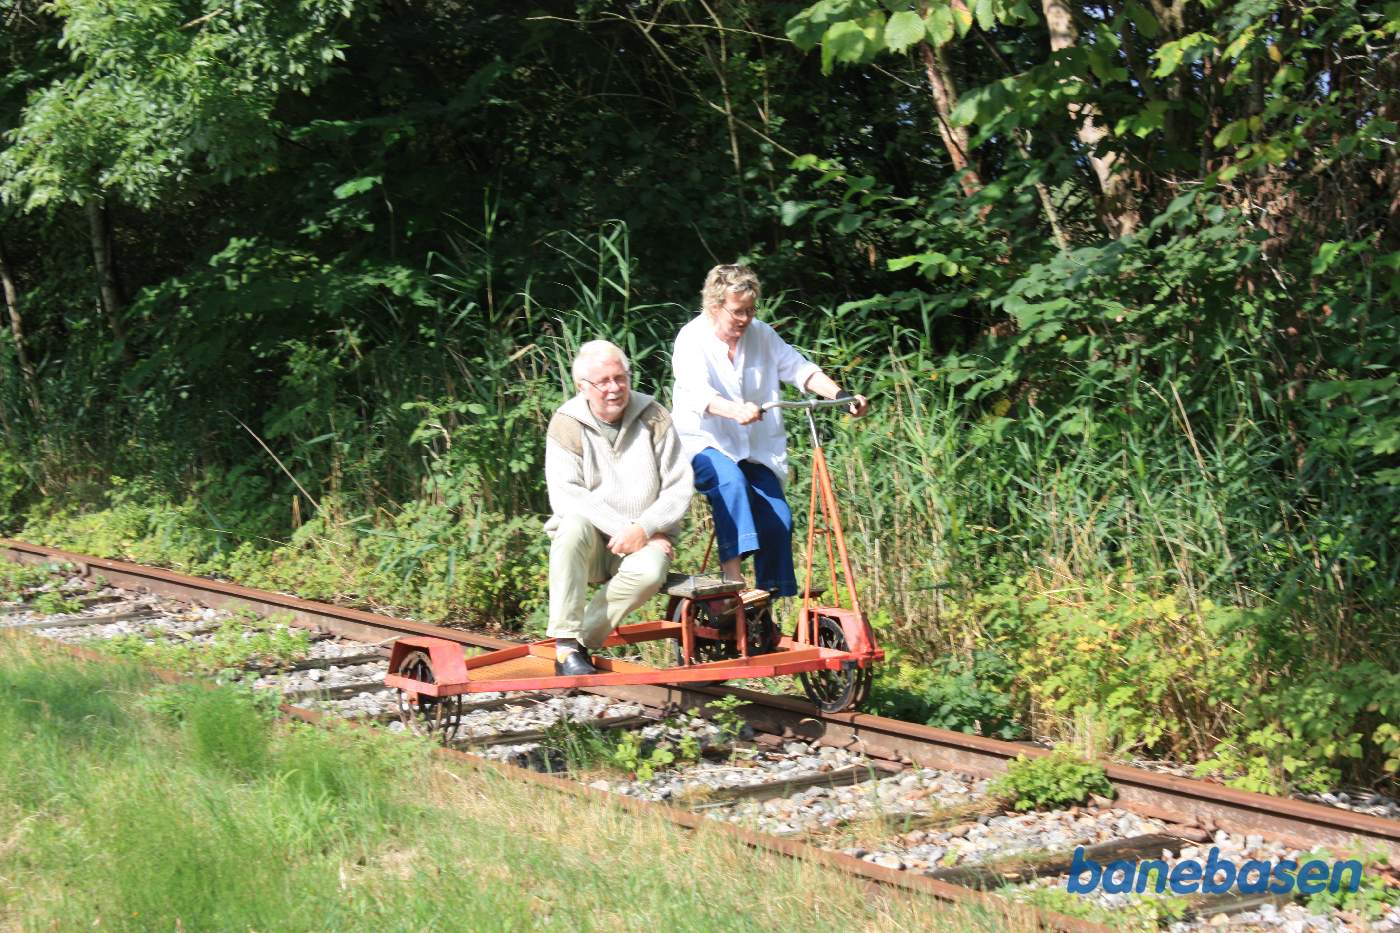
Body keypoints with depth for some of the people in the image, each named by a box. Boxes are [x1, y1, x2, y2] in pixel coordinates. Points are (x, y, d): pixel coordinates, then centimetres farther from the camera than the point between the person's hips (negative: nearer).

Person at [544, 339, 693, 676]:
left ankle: (583, 641, -22)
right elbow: (566, 496, -14)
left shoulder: (653, 417, 1)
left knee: (649, 572, -34)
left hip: (646, 541, 1)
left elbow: (679, 487, -2)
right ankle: (566, 644, -34)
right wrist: (621, 529, -21)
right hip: (591, 542, 0)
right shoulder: (567, 425, -3)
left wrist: (644, 529, -17)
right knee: (574, 525, -35)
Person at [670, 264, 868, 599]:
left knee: (777, 518, -12)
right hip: (703, 445, -5)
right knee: (730, 480, -36)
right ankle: (733, 580, -41)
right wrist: (736, 411, -47)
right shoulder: (692, 339, -10)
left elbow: (799, 369, 3)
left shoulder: (761, 334, 6)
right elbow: (699, 394, -27)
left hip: (754, 450, 5)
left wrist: (839, 395, -15)